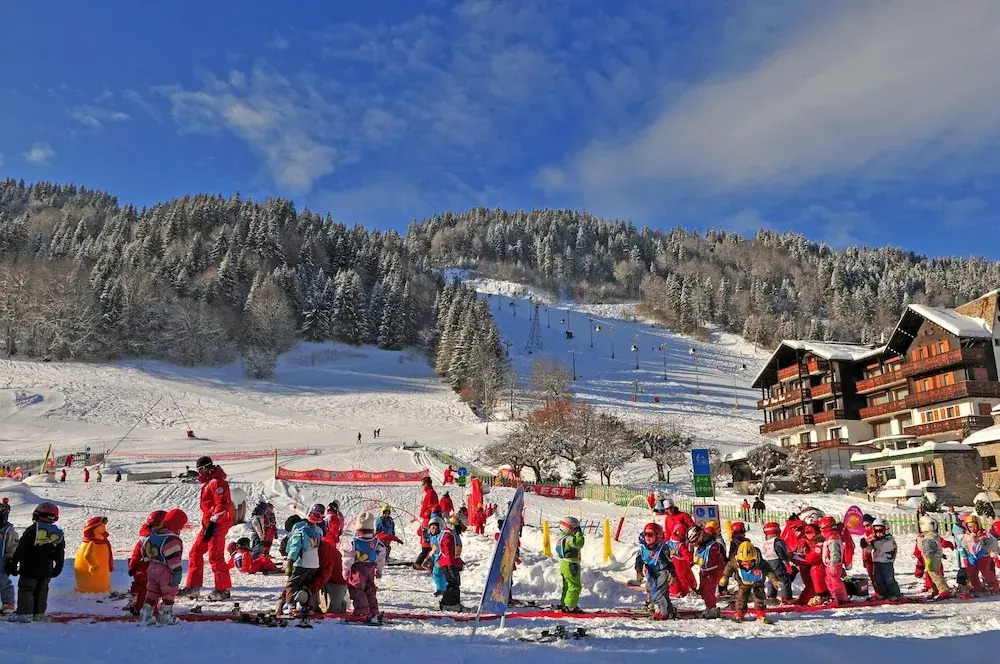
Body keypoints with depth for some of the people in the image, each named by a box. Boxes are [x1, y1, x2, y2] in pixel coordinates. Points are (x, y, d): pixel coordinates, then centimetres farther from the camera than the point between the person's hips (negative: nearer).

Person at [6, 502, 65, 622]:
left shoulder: (31, 530, -11)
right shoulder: (58, 534, 3)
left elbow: (19, 550, -10)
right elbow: (60, 555, 10)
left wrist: (12, 564, -3)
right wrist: (58, 568, 19)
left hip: (29, 569, -4)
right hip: (46, 571, 4)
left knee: (25, 590, 3)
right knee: (42, 591, 13)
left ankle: (24, 613, -2)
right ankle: (39, 614, 14)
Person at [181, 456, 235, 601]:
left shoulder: (217, 482, -14)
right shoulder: (208, 483, 19)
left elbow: (222, 505, -22)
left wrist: (212, 523, -24)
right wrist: (207, 524, 23)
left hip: (218, 524, -11)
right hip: (208, 523, 11)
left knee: (215, 556, -8)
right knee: (195, 553, 11)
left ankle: (223, 590, 0)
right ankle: (193, 587, 16)